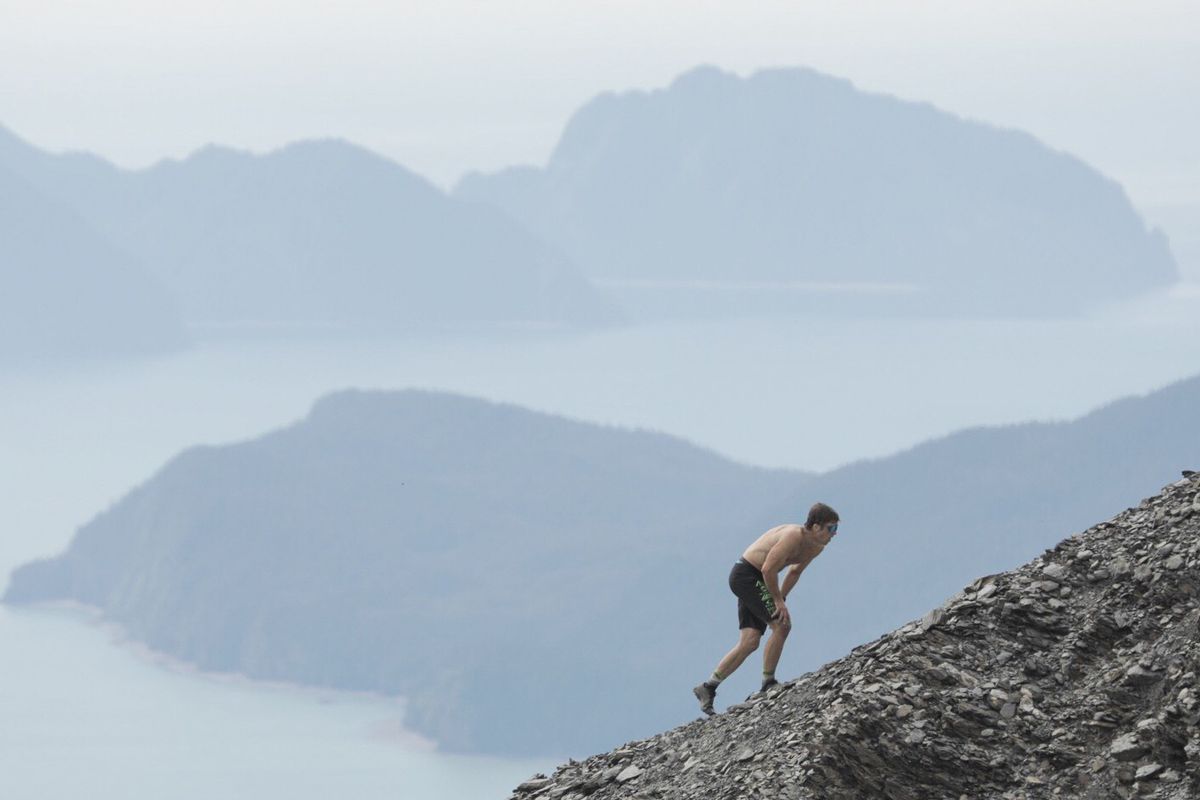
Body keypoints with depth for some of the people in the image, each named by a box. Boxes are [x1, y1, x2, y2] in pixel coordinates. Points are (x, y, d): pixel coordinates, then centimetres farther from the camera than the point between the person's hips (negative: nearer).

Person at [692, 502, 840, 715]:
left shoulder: (816, 548, 5)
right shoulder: (794, 537, -25)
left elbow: (795, 572, 21)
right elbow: (768, 569, -29)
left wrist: (780, 598, 10)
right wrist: (778, 601, -21)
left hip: (754, 581, 10)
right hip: (745, 575, -10)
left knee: (749, 642, 2)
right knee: (782, 625, -16)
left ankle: (707, 688, 5)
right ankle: (768, 684, -8)